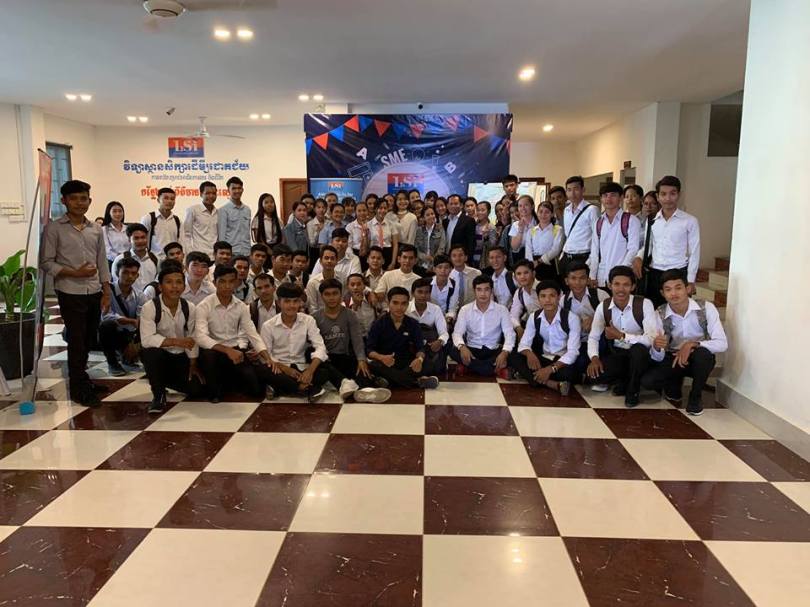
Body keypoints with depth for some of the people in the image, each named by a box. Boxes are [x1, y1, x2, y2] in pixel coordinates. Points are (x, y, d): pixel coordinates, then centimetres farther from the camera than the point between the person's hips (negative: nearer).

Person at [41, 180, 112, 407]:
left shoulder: (96, 230, 10)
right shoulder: (54, 228, -4)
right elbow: (46, 262, -6)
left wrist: (106, 292, 7)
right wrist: (74, 273, -17)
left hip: (94, 293, 5)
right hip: (71, 294, -5)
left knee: (88, 340, 12)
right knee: (77, 341, 0)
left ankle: (80, 378, 28)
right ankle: (79, 389, 10)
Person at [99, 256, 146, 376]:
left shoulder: (139, 296, -4)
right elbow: (105, 316, -31)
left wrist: (135, 344, -27)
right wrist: (132, 321, -33)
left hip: (130, 336, 4)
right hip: (112, 335, -4)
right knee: (107, 325, -36)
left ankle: (128, 359, 12)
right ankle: (112, 362, -11)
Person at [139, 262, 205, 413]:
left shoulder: (190, 308, -6)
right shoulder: (150, 307, -19)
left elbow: (192, 338, 1)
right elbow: (147, 339, -30)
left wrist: (193, 365, -1)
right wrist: (177, 341, -38)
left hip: (180, 357, 4)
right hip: (158, 355, -4)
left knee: (196, 389, -9)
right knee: (152, 351, -37)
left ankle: (165, 380, 25)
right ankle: (158, 395, -12)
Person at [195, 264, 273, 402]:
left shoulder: (241, 307, 0)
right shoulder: (204, 306, -14)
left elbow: (252, 334, -2)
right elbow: (200, 337, -25)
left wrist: (267, 358, -17)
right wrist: (227, 350, -36)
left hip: (236, 350, 2)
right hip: (214, 350, -2)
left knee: (256, 389, -15)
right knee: (207, 355, -38)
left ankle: (231, 380, 19)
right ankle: (214, 390, -10)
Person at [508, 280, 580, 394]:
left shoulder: (571, 318, -15)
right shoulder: (534, 317, -2)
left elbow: (573, 351, -20)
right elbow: (524, 344, -4)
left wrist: (551, 369, -33)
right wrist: (530, 354, -31)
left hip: (562, 361, -4)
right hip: (543, 359, 5)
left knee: (568, 373, -39)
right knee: (513, 358, -22)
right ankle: (554, 384, -29)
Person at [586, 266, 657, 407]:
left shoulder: (644, 304, -19)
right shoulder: (603, 307, -7)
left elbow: (651, 338, -28)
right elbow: (593, 337, -3)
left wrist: (621, 336, -31)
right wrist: (594, 357, -22)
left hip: (639, 356, -2)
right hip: (616, 354, 3)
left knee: (639, 349, -39)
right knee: (593, 373, -24)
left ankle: (633, 390, -9)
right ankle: (624, 381, 9)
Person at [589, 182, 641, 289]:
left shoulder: (631, 220, -2)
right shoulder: (598, 223, 13)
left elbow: (633, 249, -8)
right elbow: (594, 252, 12)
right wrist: (592, 276, 5)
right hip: (602, 277, 4)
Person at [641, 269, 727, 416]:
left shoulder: (706, 308, -18)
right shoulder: (660, 314, -13)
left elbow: (722, 344, -22)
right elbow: (658, 358, -13)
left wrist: (692, 344, -36)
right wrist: (656, 347, -37)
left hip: (700, 359, -1)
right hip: (674, 359, 1)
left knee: (702, 353, -37)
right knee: (647, 381, -24)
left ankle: (696, 396, -8)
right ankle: (674, 386, 12)